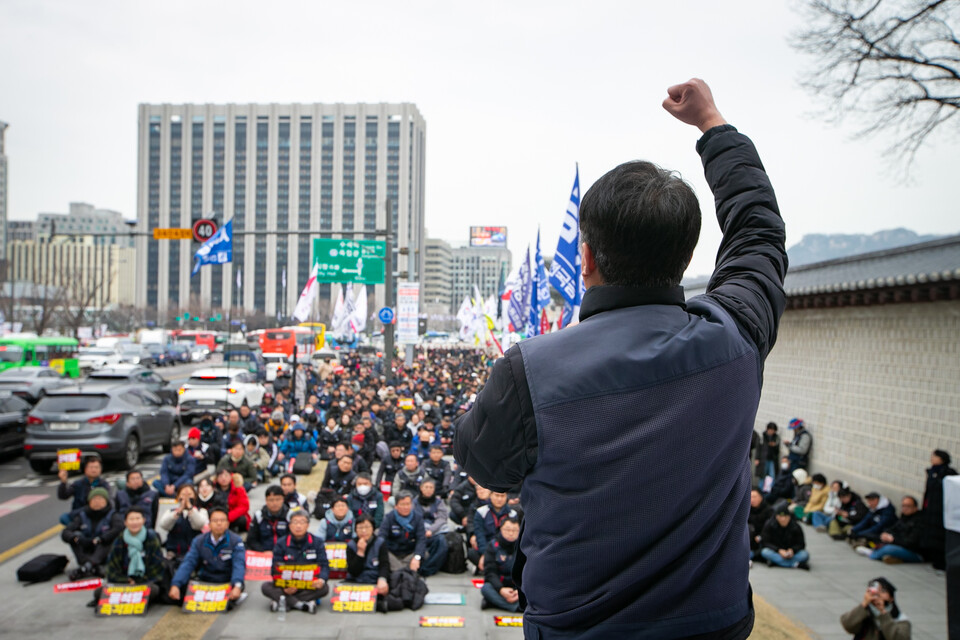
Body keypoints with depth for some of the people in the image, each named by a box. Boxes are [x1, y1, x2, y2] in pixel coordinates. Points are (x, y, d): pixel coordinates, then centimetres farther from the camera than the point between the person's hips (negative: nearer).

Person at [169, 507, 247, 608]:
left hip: (227, 583, -3)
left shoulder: (235, 541, -7)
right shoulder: (199, 541, 2)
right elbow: (188, 563, -9)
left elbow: (239, 565, -21)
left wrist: (237, 586, -41)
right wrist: (175, 585, -27)